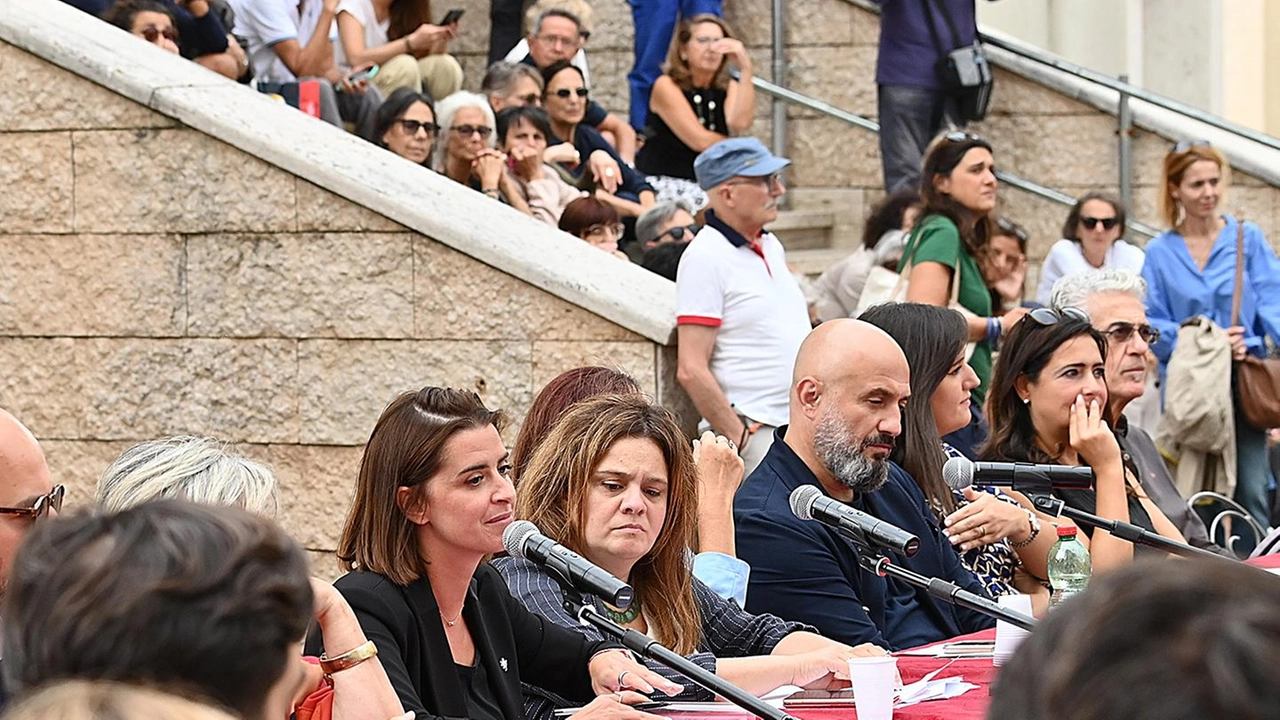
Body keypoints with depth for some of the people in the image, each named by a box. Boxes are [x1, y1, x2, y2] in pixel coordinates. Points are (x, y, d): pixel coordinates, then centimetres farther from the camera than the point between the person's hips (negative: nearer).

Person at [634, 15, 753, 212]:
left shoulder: (729, 87, 9)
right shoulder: (667, 86, -6)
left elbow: (740, 123, -14)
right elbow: (700, 140, -15)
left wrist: (745, 69, -13)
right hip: (665, 185, -5)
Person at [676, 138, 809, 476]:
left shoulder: (771, 246, 15)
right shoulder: (705, 257, -11)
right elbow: (691, 370, -16)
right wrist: (739, 439, -16)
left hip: (803, 429, 8)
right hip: (755, 434, -8)